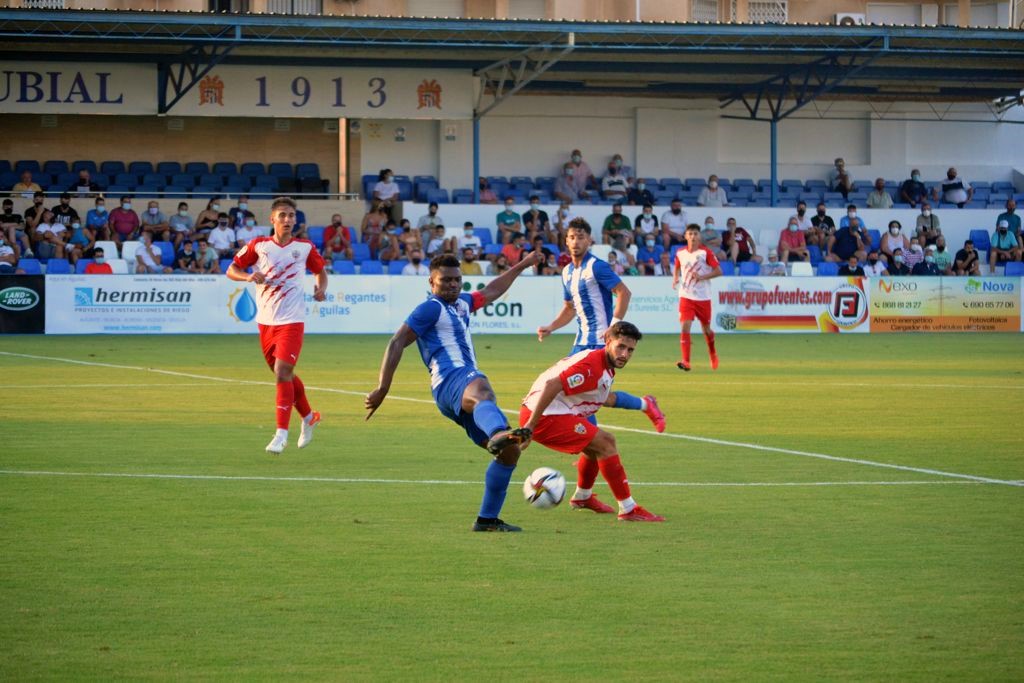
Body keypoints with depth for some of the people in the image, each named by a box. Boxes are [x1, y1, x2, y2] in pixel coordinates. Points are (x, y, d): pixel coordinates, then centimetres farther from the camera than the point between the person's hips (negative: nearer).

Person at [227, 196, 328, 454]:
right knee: (285, 375, 14)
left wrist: (321, 289, -4)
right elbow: (231, 270, 6)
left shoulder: (305, 247, 1)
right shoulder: (258, 246, 1)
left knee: (282, 372, -17)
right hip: (266, 321, 3)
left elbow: (320, 271, 17)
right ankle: (308, 417, 37)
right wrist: (250, 276, -14)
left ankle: (281, 433, -14)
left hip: (291, 321, -3)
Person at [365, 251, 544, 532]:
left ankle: (488, 518, 11)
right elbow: (397, 343, -6)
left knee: (510, 451, 9)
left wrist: (521, 266, 56)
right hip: (451, 380, -10)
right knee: (482, 390, -46)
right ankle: (499, 433, -84)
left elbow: (490, 292, 48)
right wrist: (382, 389, -13)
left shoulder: (461, 303, 29)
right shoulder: (431, 308, 2)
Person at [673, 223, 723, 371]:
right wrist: (675, 279, 4)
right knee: (685, 327, -15)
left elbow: (718, 271, -8)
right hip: (686, 296, 1)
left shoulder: (706, 252, -7)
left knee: (706, 328, 12)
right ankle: (686, 361, -18)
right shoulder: (680, 253, 3)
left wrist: (702, 277, -21)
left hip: (703, 297, -1)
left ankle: (712, 354, 41)